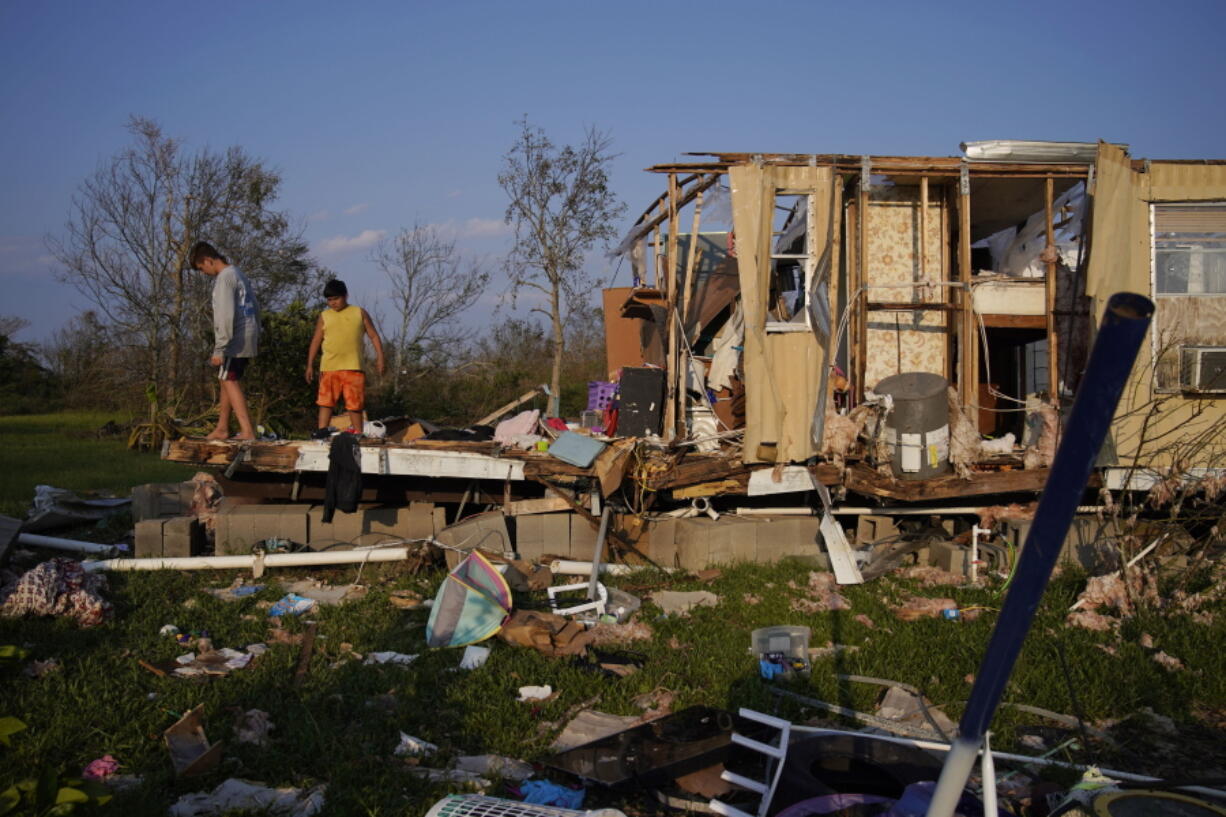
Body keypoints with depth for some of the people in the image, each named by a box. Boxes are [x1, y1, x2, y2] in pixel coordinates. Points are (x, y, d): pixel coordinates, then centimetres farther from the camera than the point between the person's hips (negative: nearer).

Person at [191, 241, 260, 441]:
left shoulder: (224, 278, -12)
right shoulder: (239, 275, 18)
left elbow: (226, 315, -19)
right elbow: (255, 308, 21)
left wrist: (219, 349, -19)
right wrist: (255, 340, 23)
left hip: (235, 341, -9)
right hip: (248, 339, 9)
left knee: (230, 382, -8)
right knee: (226, 380, 15)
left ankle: (247, 430, -14)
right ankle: (222, 428, 20)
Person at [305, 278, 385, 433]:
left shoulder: (359, 313, 10)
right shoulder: (324, 316, 12)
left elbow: (374, 336, 10)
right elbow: (316, 341, 12)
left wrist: (379, 357, -1)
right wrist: (310, 365, 7)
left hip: (353, 367, -1)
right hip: (329, 367, 1)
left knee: (355, 404, 1)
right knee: (326, 402, -3)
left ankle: (358, 435, 8)